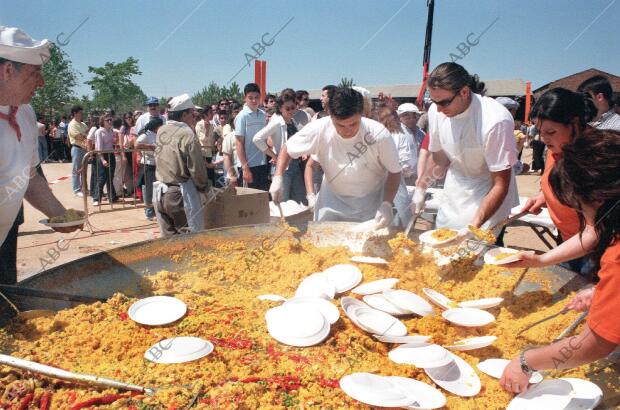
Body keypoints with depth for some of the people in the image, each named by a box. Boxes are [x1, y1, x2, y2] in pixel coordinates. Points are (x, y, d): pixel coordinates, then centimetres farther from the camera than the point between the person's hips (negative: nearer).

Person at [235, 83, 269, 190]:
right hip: (250, 165, -5)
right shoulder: (242, 116, -7)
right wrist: (245, 167, -14)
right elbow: (239, 143, -9)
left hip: (263, 164, 5)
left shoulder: (262, 114, 8)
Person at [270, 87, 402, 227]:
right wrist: (278, 177, -22)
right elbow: (288, 148, -7)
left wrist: (387, 204, -28)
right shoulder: (319, 129, -23)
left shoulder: (379, 135, -27)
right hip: (333, 201, 1)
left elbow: (394, 172, -14)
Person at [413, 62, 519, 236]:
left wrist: (474, 227, -29)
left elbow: (501, 185, -23)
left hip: (488, 197, -5)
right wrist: (420, 188, 1)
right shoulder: (435, 111, -11)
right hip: (453, 196, 5)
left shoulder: (495, 120, -27)